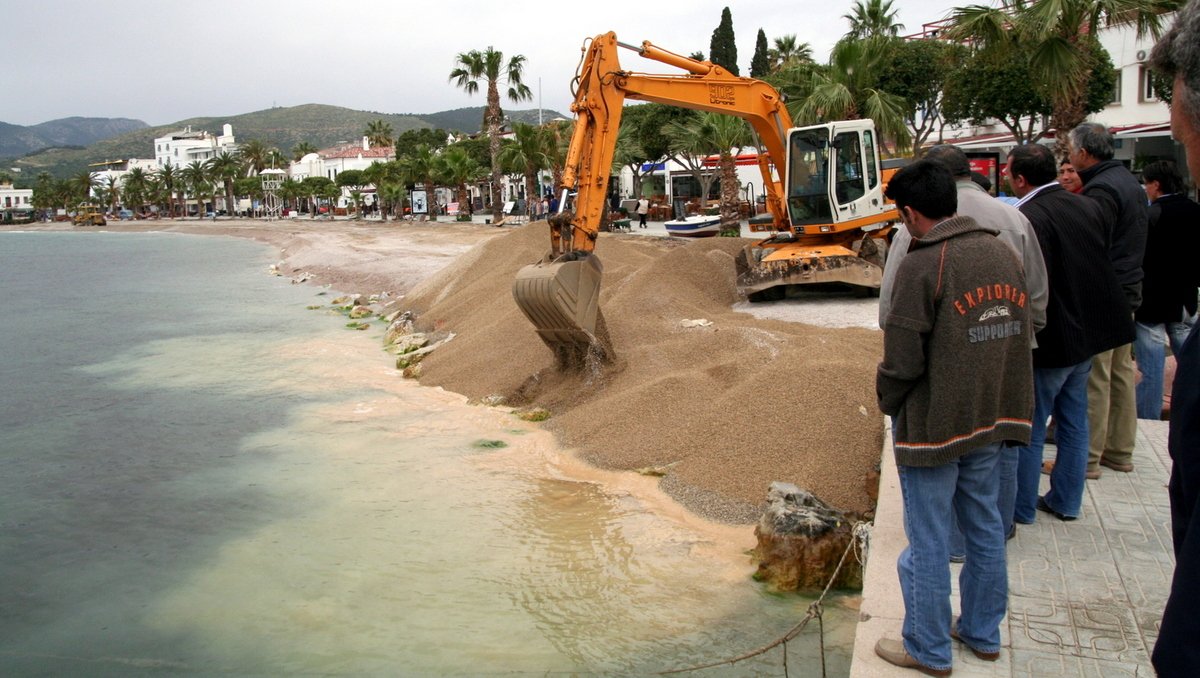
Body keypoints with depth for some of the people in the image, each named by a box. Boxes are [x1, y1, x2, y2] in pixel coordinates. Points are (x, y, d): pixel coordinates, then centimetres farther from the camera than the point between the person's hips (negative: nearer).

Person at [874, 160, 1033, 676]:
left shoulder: (923, 265, -19)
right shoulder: (1003, 252, 3)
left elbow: (903, 360, -19)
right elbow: (1020, 334, 9)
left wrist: (888, 402, 0)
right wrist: (990, 397, 16)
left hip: (934, 424, -7)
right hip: (993, 419, 7)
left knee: (928, 542, 6)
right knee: (985, 528, 19)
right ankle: (983, 633, 35)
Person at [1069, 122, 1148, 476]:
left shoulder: (1100, 190, -17)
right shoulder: (1131, 183, 15)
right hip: (1129, 292, 10)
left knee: (1094, 379, -5)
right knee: (1122, 374, 14)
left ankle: (1086, 456, 1)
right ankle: (1120, 451, 22)